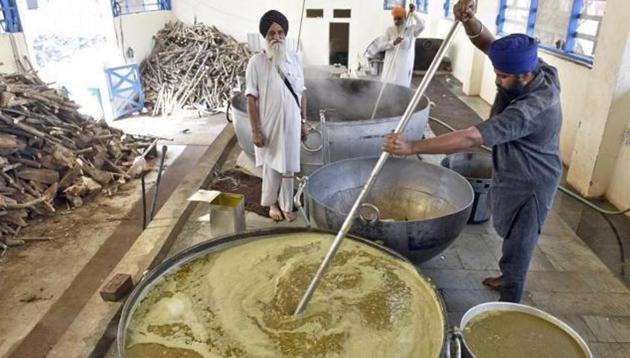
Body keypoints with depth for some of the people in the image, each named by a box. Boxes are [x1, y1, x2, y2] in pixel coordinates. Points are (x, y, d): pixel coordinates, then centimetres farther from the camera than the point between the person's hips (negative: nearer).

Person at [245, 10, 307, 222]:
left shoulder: (294, 59, 1)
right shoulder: (256, 62, -11)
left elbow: (301, 93, 8)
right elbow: (251, 98, -11)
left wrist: (304, 120, 7)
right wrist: (255, 130, -14)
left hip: (291, 123, 3)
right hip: (269, 125, -3)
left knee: (289, 166, 12)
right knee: (271, 165, 11)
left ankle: (286, 205, 29)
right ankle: (272, 203, 33)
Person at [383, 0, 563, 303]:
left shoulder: (533, 109, -38)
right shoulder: (535, 69, -12)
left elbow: (471, 138, -45)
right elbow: (487, 43, -14)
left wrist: (411, 147, -48)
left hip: (528, 186, -9)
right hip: (512, 176, 9)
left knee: (517, 246, 8)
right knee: (513, 238, 28)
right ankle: (509, 278, 51)